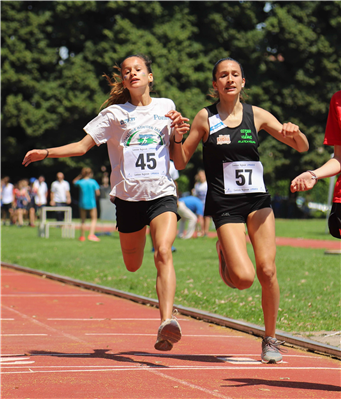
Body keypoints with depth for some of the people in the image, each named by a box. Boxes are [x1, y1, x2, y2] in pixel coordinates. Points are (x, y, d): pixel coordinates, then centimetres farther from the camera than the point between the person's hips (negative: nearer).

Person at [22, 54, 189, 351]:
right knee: (133, 265, 11)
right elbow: (83, 145, 4)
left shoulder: (166, 107, 10)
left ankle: (167, 322, -33)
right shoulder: (115, 114, 5)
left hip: (162, 193, -1)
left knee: (164, 252, -24)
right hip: (128, 196, 1)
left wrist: (178, 132, 0)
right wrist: (45, 153, -8)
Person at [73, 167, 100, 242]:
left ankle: (82, 236, 15)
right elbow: (98, 193, -11)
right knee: (94, 219, 6)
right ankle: (91, 235, -10)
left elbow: (74, 182, 19)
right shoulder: (93, 182, -8)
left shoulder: (80, 182, -4)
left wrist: (80, 175, 13)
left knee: (83, 220, 12)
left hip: (82, 203, 2)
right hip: (92, 203, -2)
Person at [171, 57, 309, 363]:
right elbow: (180, 163, 6)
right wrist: (177, 139, -13)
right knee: (243, 278, -16)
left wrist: (295, 133, -14)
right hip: (225, 204, -2)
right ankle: (225, 257, 20)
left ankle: (271, 339, 10)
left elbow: (302, 147, 8)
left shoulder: (257, 115, 5)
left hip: (258, 200, 2)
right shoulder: (205, 117, 2)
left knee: (267, 271, -8)